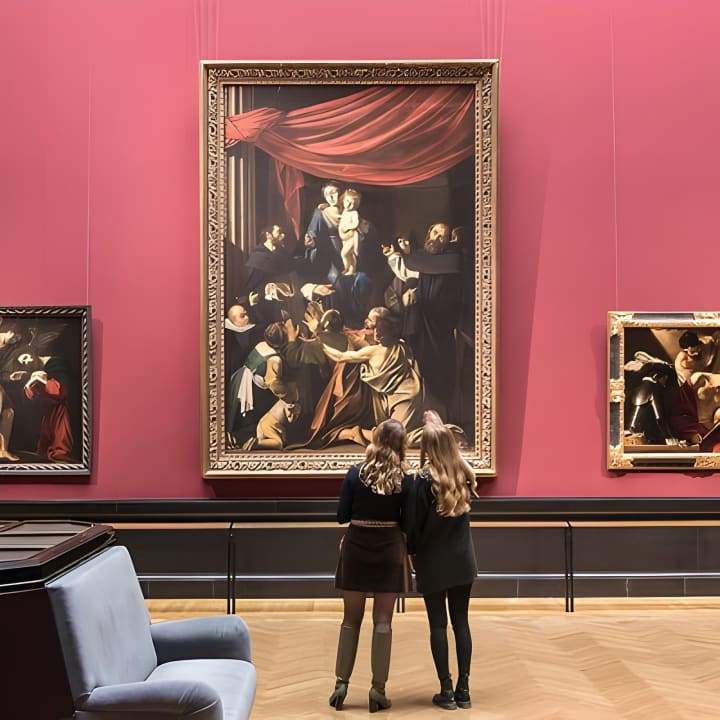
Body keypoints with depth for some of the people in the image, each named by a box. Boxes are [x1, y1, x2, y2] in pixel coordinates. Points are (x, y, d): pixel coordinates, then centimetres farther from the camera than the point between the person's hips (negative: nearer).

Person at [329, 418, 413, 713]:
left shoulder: (355, 474, -7)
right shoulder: (405, 480, -8)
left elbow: (342, 516, -4)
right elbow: (406, 523, -6)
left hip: (357, 550, 1)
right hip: (389, 551, 0)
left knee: (351, 619, 13)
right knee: (383, 621, 7)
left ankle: (341, 684, 14)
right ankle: (378, 689, 10)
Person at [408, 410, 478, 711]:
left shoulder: (425, 479, -16)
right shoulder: (465, 474, -1)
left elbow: (417, 521, -14)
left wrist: (412, 551, 4)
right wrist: (438, 427, 21)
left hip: (433, 562, -4)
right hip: (463, 559, 4)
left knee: (438, 624, 4)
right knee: (460, 621, 10)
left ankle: (446, 691, 8)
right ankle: (463, 689, 13)